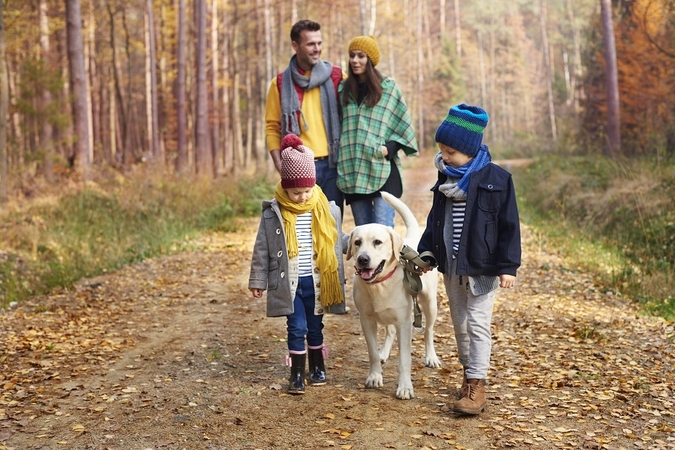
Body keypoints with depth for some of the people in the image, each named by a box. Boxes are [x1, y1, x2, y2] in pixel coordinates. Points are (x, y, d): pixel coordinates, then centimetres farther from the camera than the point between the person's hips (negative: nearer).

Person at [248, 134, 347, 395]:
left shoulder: (326, 210, -1)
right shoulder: (273, 214, -6)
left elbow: (338, 242, 13)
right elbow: (262, 250, -1)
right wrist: (258, 281, 1)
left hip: (317, 281, 2)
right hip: (289, 283, -2)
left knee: (315, 326, 13)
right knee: (297, 327, -1)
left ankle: (317, 367, 30)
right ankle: (297, 374, 11)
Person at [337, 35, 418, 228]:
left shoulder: (388, 87, 4)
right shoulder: (343, 89, 14)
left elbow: (404, 125, 4)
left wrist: (390, 147, -9)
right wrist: (340, 154, 7)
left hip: (383, 170, -3)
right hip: (352, 170, 3)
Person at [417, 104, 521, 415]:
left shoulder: (496, 179, -11)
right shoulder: (445, 179, 7)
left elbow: (508, 225, -10)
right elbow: (434, 221, 16)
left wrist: (507, 266, -13)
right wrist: (426, 252, 8)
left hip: (481, 267, -6)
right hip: (450, 265, 6)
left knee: (478, 323, -6)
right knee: (459, 323, 14)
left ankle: (476, 385, -2)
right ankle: (469, 372, 29)